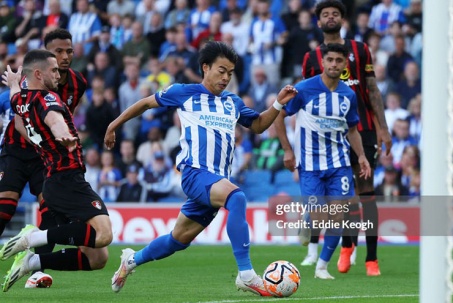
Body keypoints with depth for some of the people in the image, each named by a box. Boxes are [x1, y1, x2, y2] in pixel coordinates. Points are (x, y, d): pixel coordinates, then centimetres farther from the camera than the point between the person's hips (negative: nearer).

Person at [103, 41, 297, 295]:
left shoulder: (233, 102, 20)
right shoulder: (185, 93, 6)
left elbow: (258, 124, 29)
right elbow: (147, 103, 17)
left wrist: (278, 104, 12)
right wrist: (115, 125, 23)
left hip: (218, 179, 7)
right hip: (195, 172, -7)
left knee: (179, 239, 13)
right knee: (237, 196, -34)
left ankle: (132, 260, 40)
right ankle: (246, 275, -38)